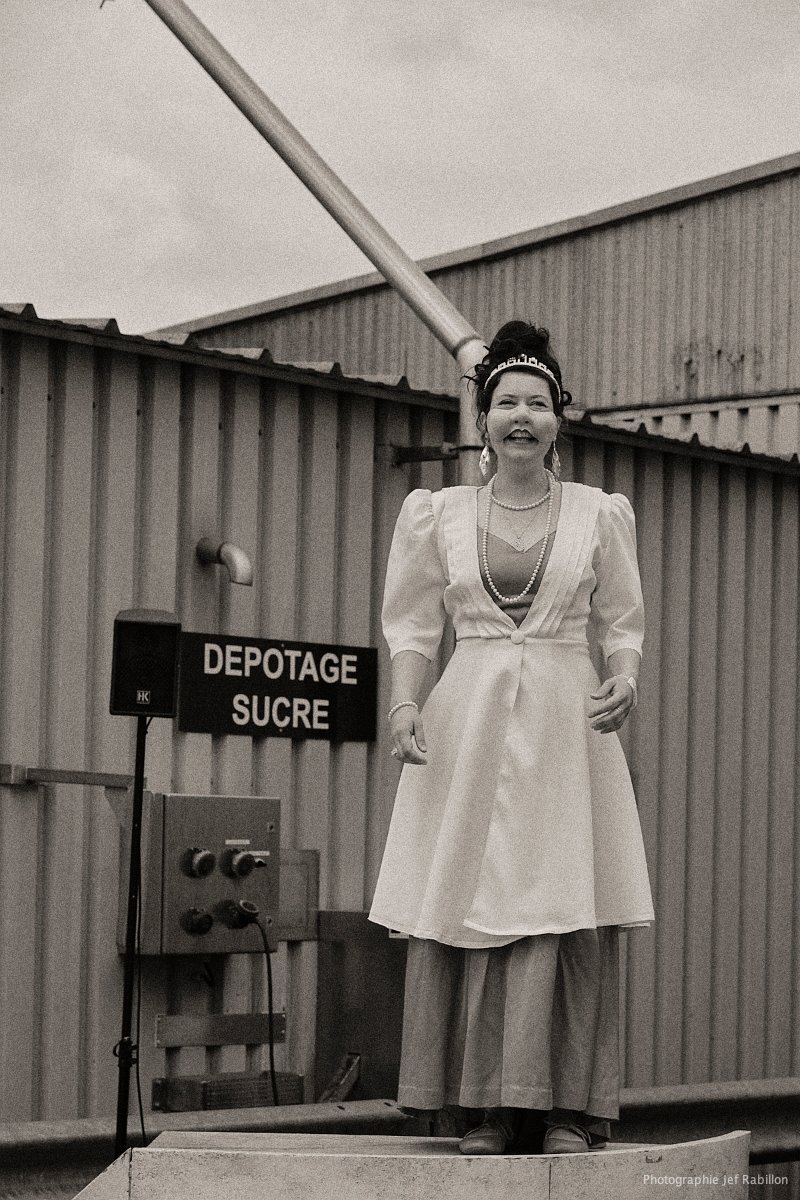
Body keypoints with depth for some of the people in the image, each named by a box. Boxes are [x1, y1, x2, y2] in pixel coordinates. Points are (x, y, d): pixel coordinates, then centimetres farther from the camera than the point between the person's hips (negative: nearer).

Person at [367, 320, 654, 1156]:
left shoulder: (599, 515, 10)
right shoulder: (437, 515, 10)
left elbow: (621, 624, 12)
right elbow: (411, 625, 10)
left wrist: (623, 680, -8)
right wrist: (404, 701, -7)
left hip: (564, 725, 0)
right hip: (468, 722, 0)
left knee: (567, 915, -7)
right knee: (468, 913, -5)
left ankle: (570, 1106, -4)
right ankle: (489, 1108, 0)